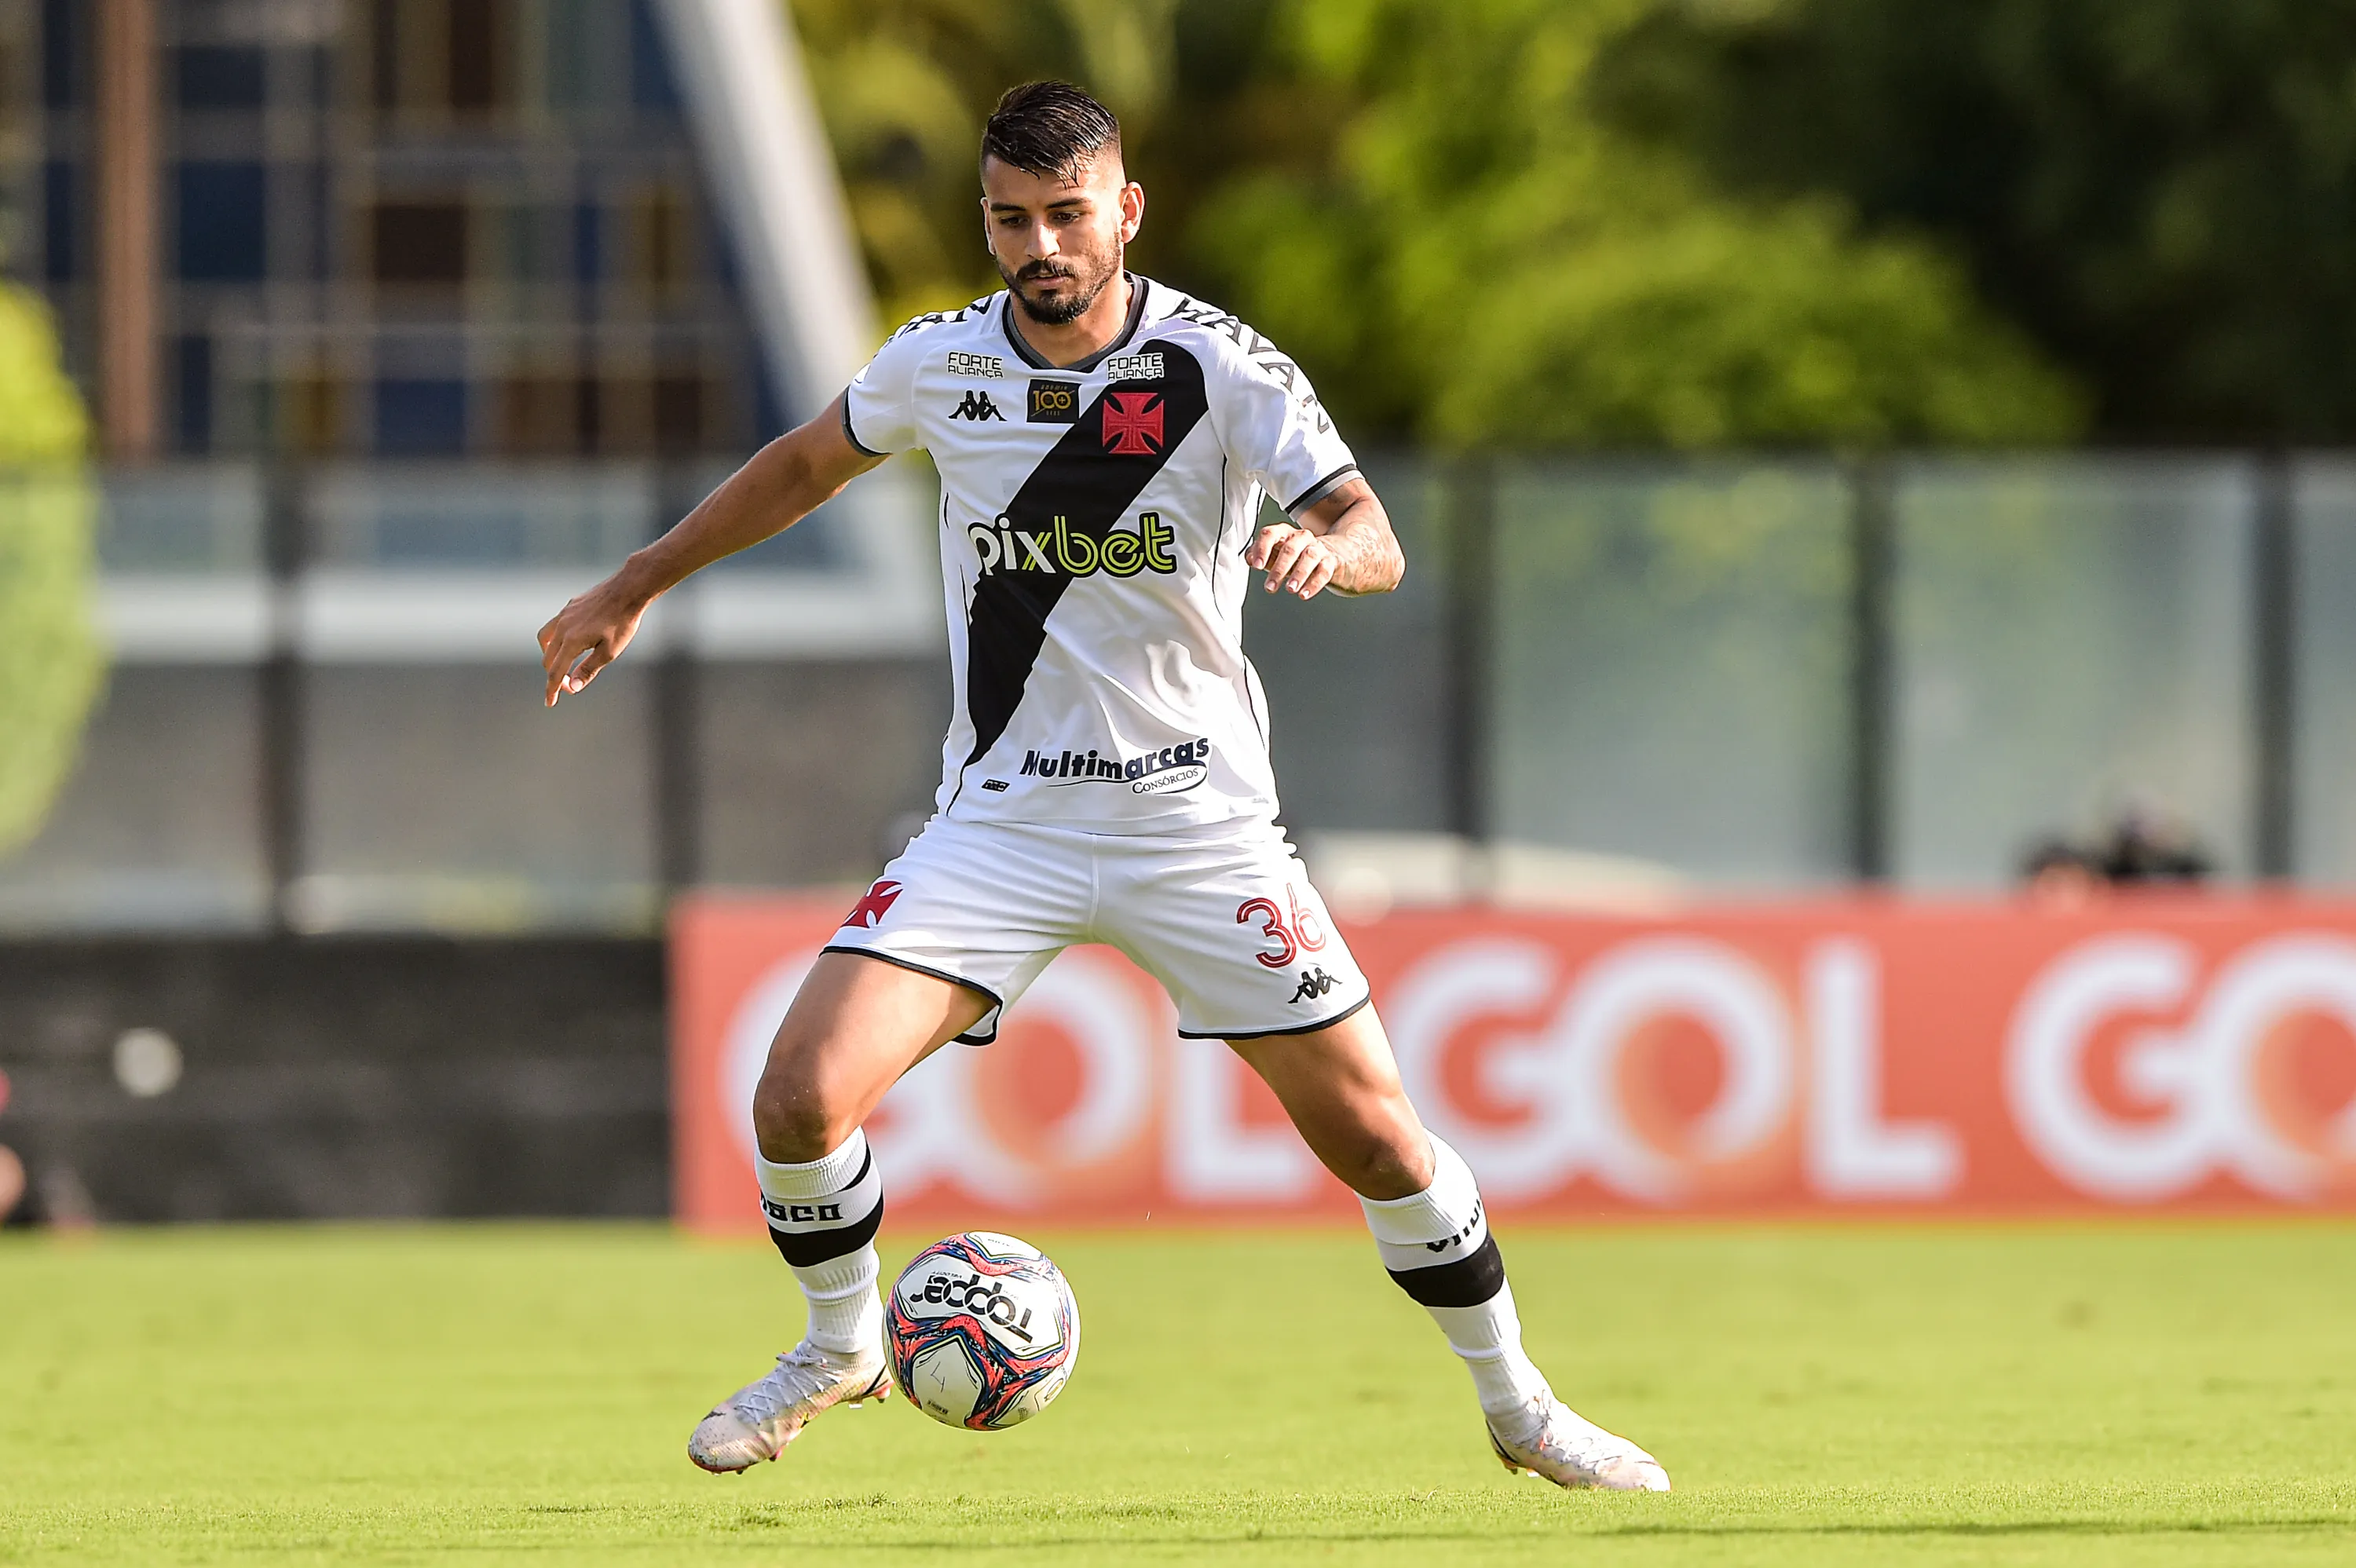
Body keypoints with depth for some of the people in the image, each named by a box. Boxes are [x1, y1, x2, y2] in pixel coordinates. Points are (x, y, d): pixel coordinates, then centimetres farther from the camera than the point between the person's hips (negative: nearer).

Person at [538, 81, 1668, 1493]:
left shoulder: (1222, 369, -13)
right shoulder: (938, 365, -3)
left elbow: (1376, 545, -24)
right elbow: (803, 467, 18)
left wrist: (1323, 546, -48)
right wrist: (636, 589, 20)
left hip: (1201, 819, -2)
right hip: (1002, 815, 2)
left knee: (1371, 1130, -3)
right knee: (802, 1097, -14)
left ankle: (1515, 1402, 20)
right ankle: (843, 1344, 16)